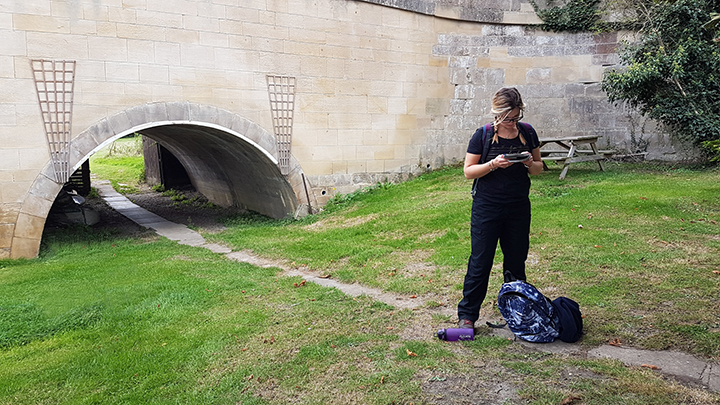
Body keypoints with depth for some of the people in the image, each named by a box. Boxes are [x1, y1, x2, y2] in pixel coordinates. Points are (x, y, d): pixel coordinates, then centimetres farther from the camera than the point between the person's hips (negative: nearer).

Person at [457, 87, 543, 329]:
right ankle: (466, 314, 10)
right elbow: (468, 171, -6)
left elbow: (539, 167, 12)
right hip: (487, 207, -4)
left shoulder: (527, 132, 3)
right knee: (480, 261, -1)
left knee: (516, 260, 13)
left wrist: (530, 163, -12)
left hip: (519, 208, 4)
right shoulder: (483, 135, -7)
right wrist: (493, 164, -22)